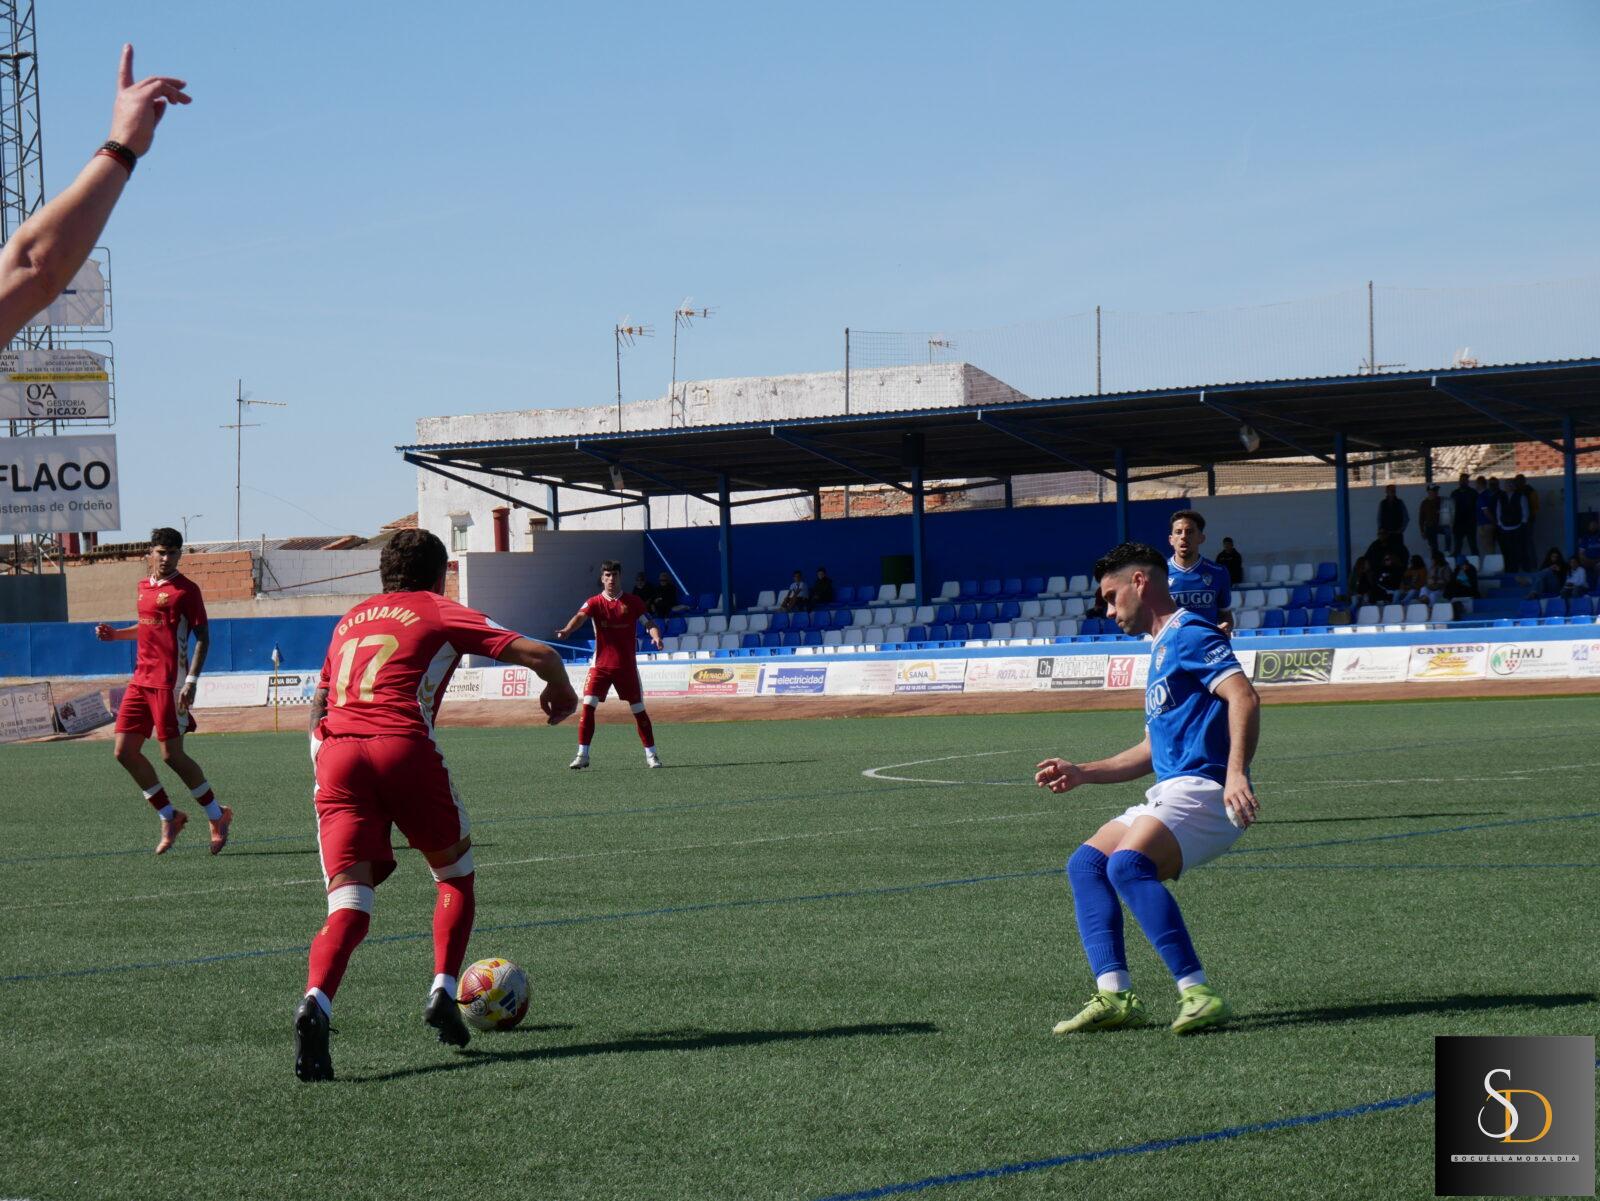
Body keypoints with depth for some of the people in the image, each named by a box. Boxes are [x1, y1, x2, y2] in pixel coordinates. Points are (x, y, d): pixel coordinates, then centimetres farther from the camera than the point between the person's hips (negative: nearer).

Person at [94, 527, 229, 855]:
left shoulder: (186, 590, -7)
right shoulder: (144, 586, 15)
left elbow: (203, 638, -9)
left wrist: (191, 681, -18)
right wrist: (115, 634, 14)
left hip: (169, 683, -8)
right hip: (141, 679, 8)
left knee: (172, 755, -7)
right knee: (124, 750, 2)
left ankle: (217, 816, 9)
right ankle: (169, 817, 13)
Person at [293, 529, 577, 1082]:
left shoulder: (351, 619, 29)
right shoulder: (442, 613, 15)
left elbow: (320, 700, 33)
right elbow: (538, 654, 10)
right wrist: (560, 693, 29)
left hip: (336, 752, 3)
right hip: (404, 749, -3)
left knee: (349, 906, -5)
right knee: (455, 874, 21)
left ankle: (315, 1003, -31)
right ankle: (443, 990, 7)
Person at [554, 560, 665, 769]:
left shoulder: (632, 601, 1)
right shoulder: (595, 602, -1)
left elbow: (649, 623, 0)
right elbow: (580, 616, -20)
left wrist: (656, 637, -24)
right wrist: (567, 630, -41)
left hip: (627, 665, 0)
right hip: (601, 664, 0)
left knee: (638, 709, 5)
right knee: (588, 706, -11)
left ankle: (651, 754, 16)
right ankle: (583, 755, -6)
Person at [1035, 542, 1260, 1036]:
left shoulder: (1189, 634, -4)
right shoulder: (1162, 648, 27)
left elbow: (1243, 696, -20)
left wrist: (1235, 773, -33)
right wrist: (1082, 773, 25)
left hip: (1202, 788, -10)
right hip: (1171, 793, 10)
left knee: (1127, 862, -30)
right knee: (1086, 862, 6)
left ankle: (1197, 993, -34)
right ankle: (1114, 995, -7)